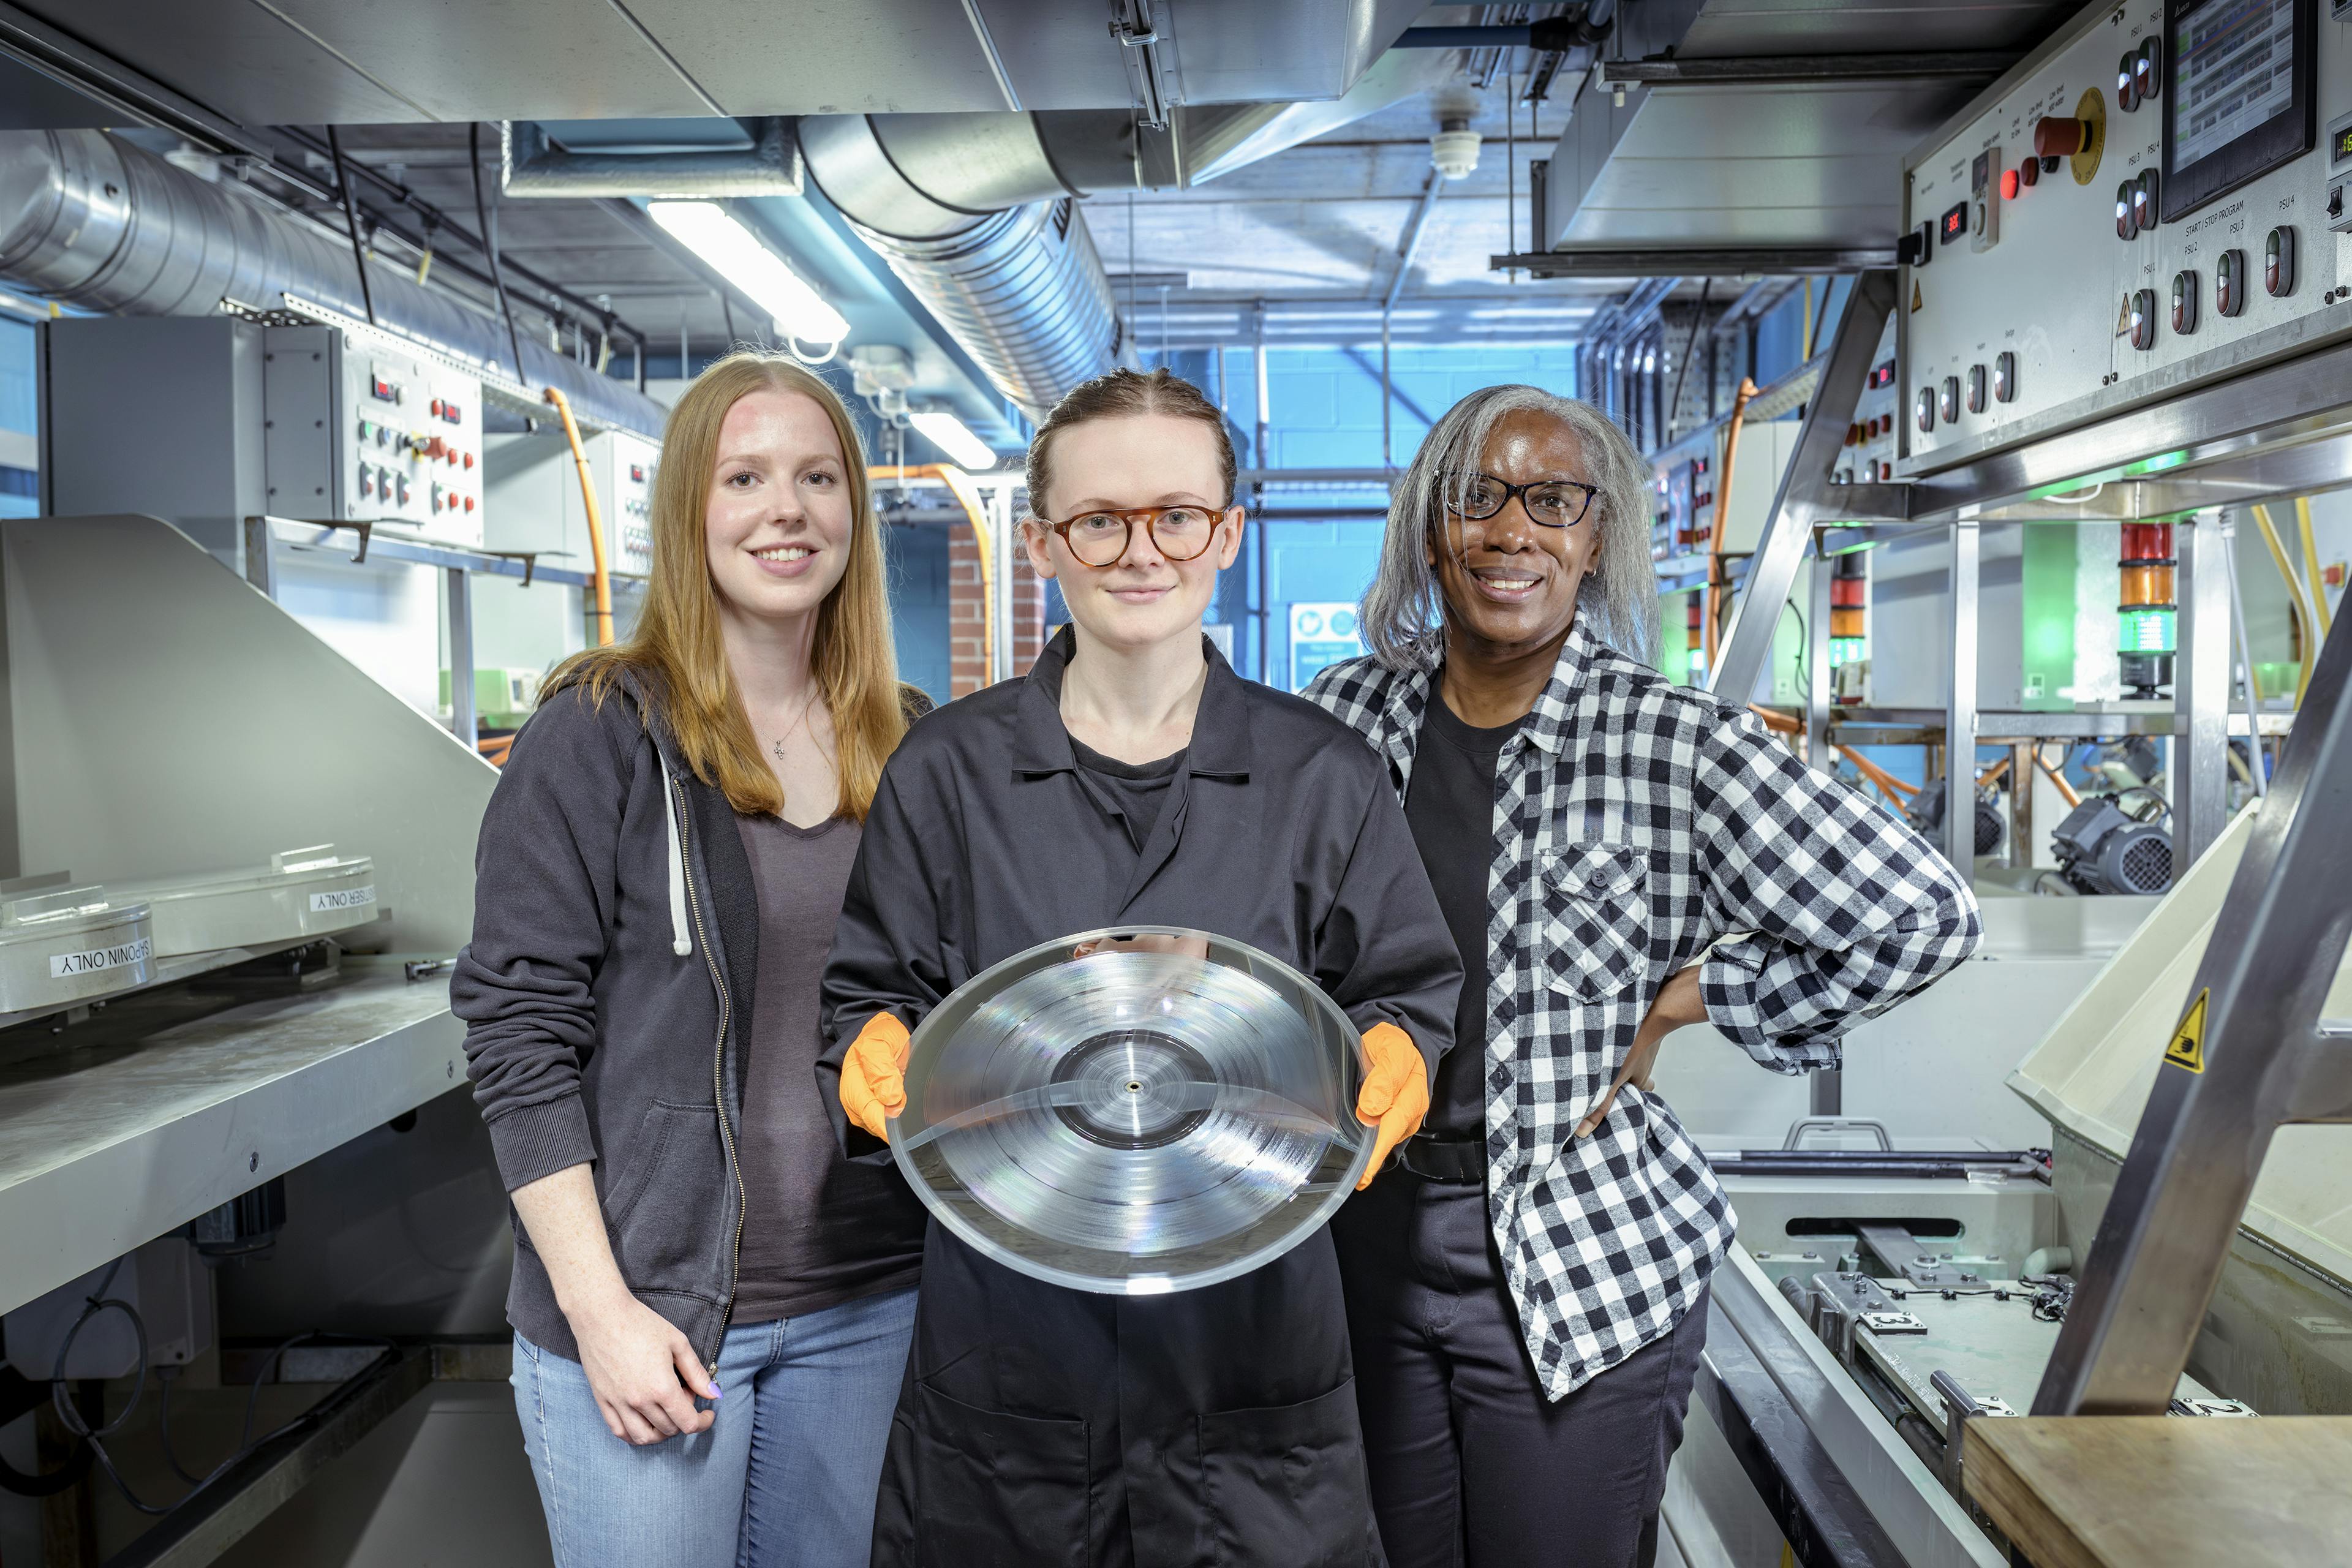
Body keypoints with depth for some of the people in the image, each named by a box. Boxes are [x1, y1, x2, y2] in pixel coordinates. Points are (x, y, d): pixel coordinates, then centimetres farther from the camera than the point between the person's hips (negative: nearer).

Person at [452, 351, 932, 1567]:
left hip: (867, 1303, 4)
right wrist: (599, 1307, -13)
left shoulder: (906, 746, 5)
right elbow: (519, 1033, -9)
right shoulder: (597, 737, -8)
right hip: (647, 1310, -4)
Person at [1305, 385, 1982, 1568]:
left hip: (1581, 1266, -3)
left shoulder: (1673, 745, -12)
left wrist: (1678, 1005, -9)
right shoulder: (1351, 712, 0)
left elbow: (1922, 918, -12)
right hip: (1370, 1241, 4)